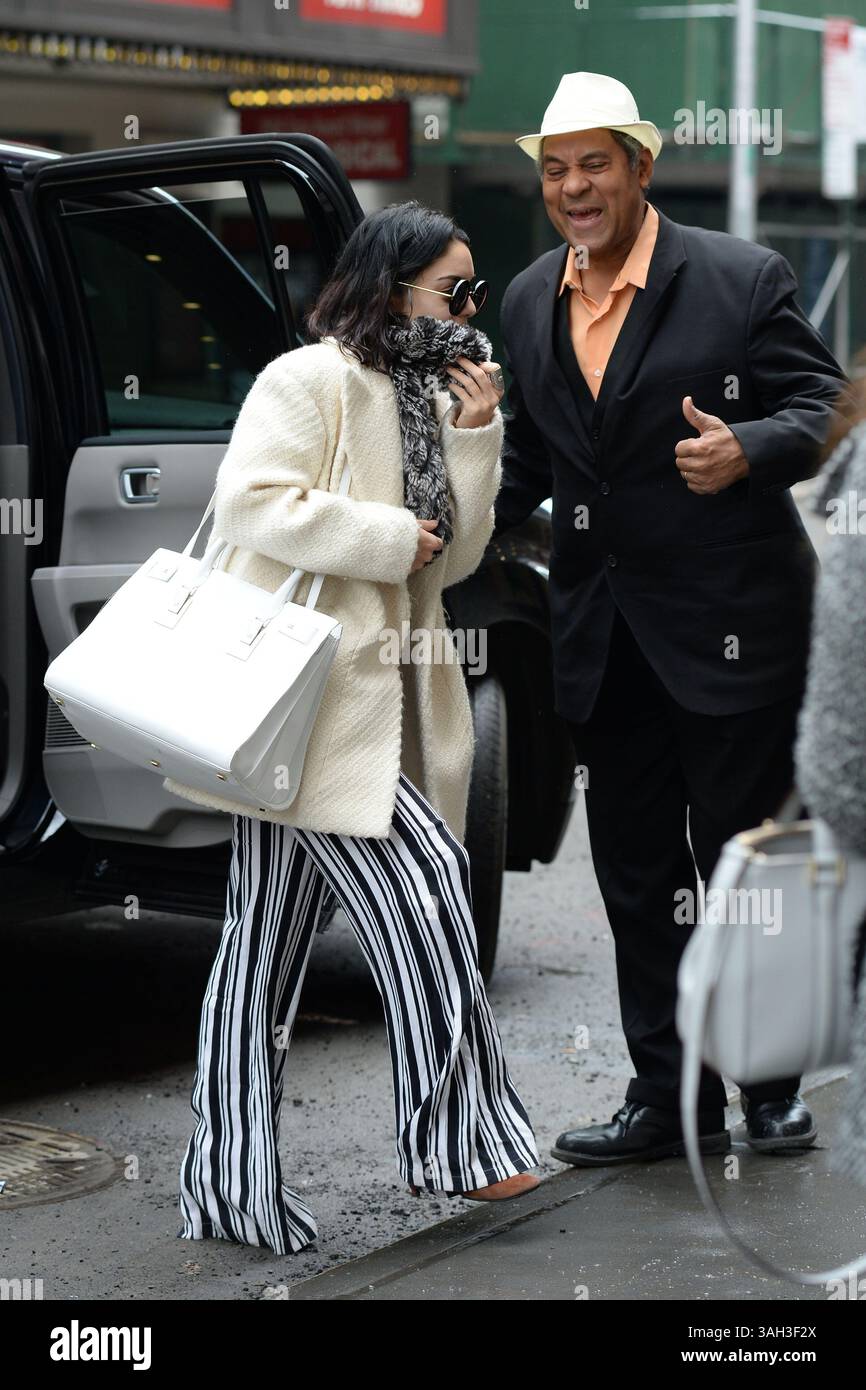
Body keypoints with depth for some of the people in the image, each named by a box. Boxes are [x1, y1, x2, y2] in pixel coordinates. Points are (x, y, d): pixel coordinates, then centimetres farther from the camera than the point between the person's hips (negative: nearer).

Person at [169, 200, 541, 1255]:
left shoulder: (428, 399, 19)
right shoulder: (309, 380, -7)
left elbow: (452, 558, 13)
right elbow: (252, 499, -19)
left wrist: (475, 437, 2)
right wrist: (385, 538, -15)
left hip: (386, 705, 9)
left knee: (266, 948, 9)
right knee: (422, 881, -12)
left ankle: (227, 1190, 12)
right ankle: (459, 1136, -2)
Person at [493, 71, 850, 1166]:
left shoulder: (739, 280, -8)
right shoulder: (528, 304, 9)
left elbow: (822, 403, -7)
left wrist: (750, 450, -26)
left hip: (728, 624, -6)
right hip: (604, 636, 6)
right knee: (634, 872, 11)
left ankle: (774, 1088, 19)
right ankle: (669, 1096, 22)